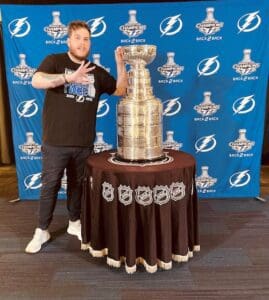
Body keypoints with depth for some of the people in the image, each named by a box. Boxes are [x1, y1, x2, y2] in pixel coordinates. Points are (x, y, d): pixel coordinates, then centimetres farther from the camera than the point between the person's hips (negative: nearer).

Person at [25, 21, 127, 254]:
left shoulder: (97, 72, 9)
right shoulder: (55, 61, -2)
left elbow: (121, 91, 10)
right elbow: (37, 81, -20)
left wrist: (121, 65, -3)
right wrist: (69, 78, -32)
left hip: (84, 143, 3)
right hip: (55, 142, -3)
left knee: (77, 184, 16)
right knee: (50, 186, 7)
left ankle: (75, 222, 35)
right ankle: (42, 231, 23)